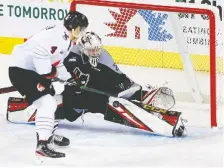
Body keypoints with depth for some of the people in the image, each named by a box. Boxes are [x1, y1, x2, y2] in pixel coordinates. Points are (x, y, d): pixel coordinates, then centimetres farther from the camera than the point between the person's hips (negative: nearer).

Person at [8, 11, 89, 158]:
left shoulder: (67, 40, 12)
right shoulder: (58, 35, -22)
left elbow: (55, 62, 23)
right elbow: (40, 51, -33)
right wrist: (46, 74, -26)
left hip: (33, 70, 11)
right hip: (21, 70, -11)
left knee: (50, 101, 26)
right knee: (46, 103, -20)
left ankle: (47, 133, 46)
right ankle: (42, 144, -25)